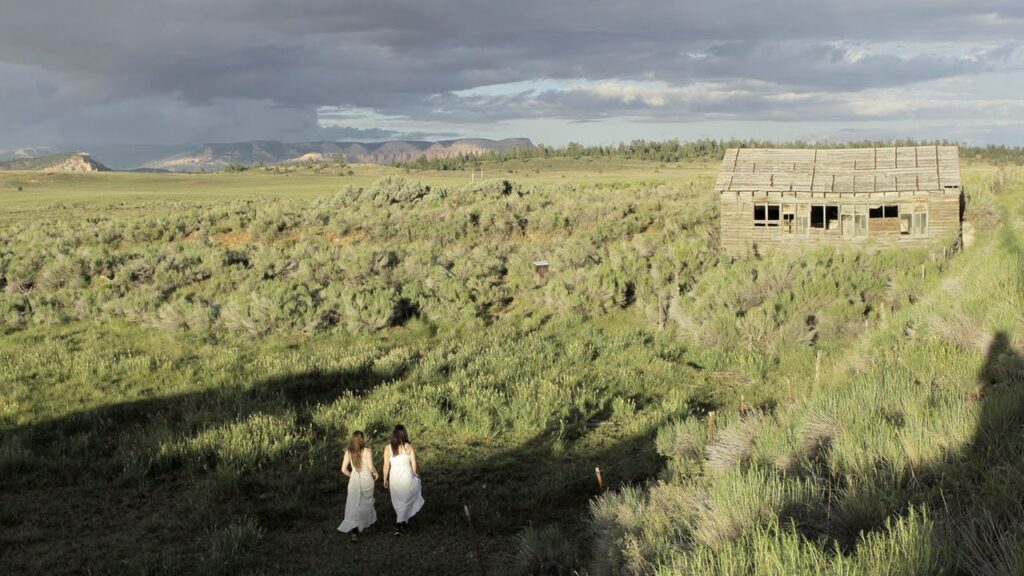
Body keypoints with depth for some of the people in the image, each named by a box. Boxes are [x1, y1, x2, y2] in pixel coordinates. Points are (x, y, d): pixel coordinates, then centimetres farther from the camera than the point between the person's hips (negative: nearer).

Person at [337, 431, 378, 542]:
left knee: (353, 507, 3)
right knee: (366, 503, 23)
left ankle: (355, 532, -14)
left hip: (354, 481, 1)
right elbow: (371, 467, -18)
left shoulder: (348, 452, -1)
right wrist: (375, 472, 4)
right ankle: (364, 525, 38)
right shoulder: (367, 451, -10)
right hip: (367, 480, -1)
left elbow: (344, 469, -3)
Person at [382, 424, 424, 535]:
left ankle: (404, 523, 33)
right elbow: (414, 465, -11)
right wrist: (416, 474, 8)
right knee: (406, 501, 11)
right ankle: (399, 526, 0)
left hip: (394, 478, 2)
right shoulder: (409, 447, -11)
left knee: (398, 502, 21)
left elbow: (386, 466, -3)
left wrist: (385, 480, 9)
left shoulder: (388, 449, -6)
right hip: (407, 477, -2)